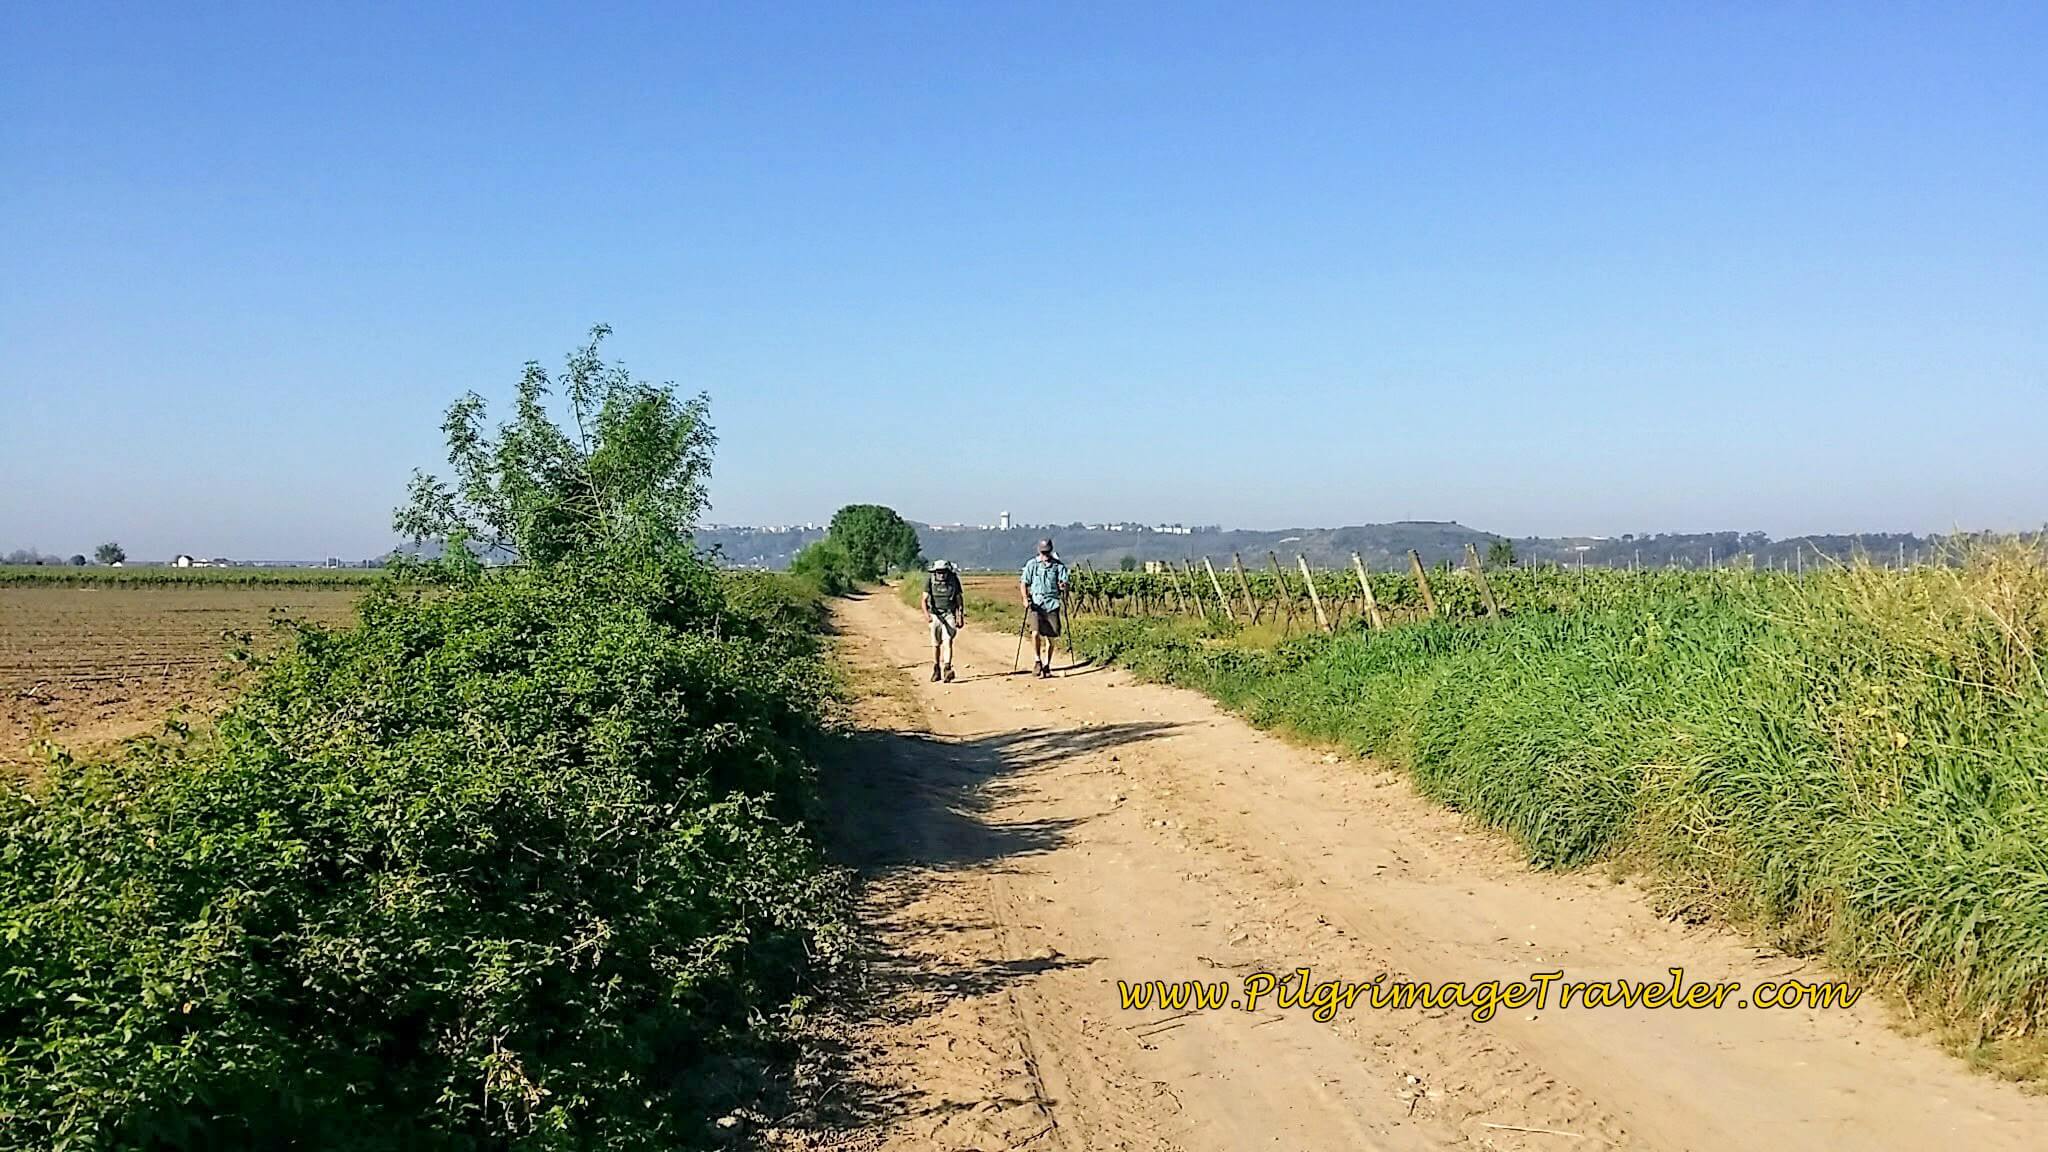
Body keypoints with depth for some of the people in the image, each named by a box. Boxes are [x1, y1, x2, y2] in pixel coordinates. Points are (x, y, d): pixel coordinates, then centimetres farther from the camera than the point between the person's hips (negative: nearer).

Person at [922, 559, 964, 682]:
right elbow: (925, 599, -8)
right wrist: (926, 613, -24)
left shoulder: (954, 580, -3)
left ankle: (947, 669, -26)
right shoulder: (930, 580, -5)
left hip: (949, 614, -1)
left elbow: (959, 599, 7)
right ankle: (936, 670, 22)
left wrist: (961, 616, 4)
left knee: (947, 641, -16)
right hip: (935, 615, 1)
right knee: (936, 644, 9)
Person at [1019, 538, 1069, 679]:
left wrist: (1063, 586, -23)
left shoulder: (1058, 565, 6)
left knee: (1050, 636, 4)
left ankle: (1047, 665, 17)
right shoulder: (1031, 564, 5)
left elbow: (1064, 582, 1)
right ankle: (1037, 660, -3)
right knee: (1036, 633, -19)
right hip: (1035, 603, -1)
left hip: (1052, 604, 1)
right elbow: (1024, 583, 7)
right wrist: (1025, 598, -9)